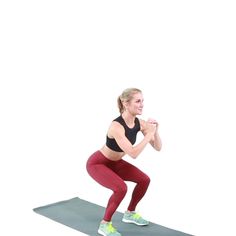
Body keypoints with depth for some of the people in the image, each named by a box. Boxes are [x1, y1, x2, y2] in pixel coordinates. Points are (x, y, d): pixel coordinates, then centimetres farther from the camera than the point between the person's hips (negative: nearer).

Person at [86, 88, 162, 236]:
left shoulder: (140, 123, -12)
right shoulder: (116, 126, -35)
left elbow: (158, 147, -10)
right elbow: (133, 154, -42)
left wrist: (155, 131, -27)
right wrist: (149, 134, -37)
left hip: (114, 162, 8)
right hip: (97, 163, -8)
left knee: (144, 180, 3)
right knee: (121, 188, -28)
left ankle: (130, 214, 24)